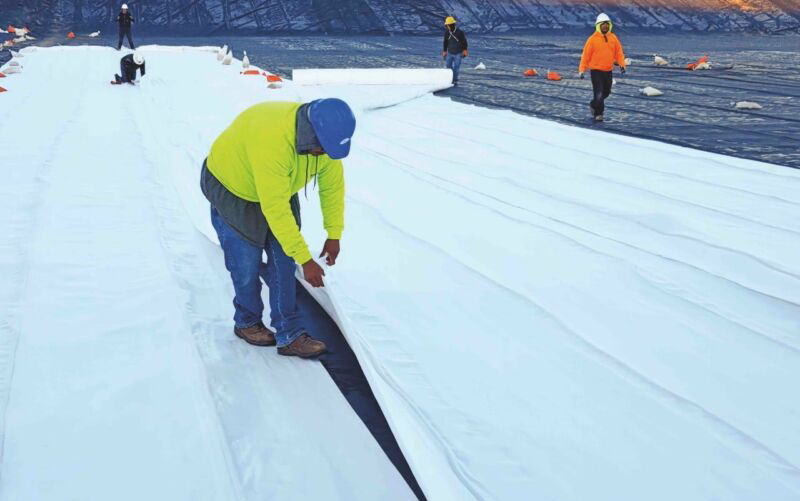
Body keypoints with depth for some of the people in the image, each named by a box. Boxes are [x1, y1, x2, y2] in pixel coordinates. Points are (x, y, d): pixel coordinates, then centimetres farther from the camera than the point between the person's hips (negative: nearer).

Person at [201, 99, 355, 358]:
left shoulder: (326, 138, -20)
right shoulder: (272, 141, -43)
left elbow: (332, 185, -4)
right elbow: (275, 210, -40)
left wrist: (334, 235, 0)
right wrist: (305, 259, -36)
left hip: (278, 189, 6)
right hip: (231, 188, -6)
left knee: (284, 261, 0)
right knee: (247, 263, 1)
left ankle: (290, 335, 6)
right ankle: (247, 322, 26)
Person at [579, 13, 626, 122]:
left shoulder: (613, 38, 5)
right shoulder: (593, 39, -7)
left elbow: (619, 52, 8)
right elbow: (586, 55, -6)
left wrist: (621, 64, -6)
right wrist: (582, 70, -8)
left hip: (608, 71, 5)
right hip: (596, 70, -5)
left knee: (606, 92, 15)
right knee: (598, 92, -9)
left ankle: (594, 105, 38)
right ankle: (598, 113, 2)